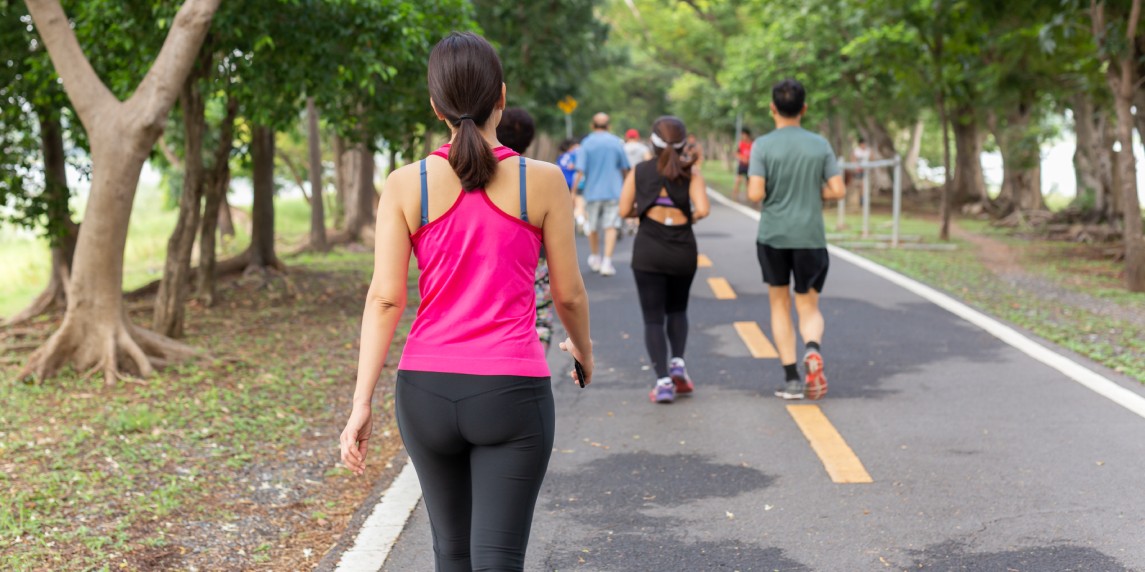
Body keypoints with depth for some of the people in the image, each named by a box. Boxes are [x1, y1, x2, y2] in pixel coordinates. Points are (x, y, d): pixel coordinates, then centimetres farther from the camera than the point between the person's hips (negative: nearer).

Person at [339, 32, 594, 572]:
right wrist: (583, 349, 23)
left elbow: (385, 299, -6)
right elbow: (568, 293, 3)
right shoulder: (543, 181, -5)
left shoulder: (405, 185, -3)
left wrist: (361, 404, -3)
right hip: (511, 392, -2)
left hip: (427, 390, 3)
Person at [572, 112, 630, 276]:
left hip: (592, 191, 0)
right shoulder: (617, 142, 1)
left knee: (593, 226, 15)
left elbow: (580, 171, -10)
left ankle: (595, 258, 30)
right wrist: (624, 185, 25)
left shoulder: (587, 143, -4)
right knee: (611, 226, -3)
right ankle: (607, 262, -14)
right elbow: (625, 168, 8)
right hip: (613, 191, 0)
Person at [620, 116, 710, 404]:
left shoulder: (639, 171, 2)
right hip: (683, 249, 1)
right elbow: (702, 209, -14)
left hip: (648, 250, -1)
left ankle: (663, 381, -8)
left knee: (653, 318, 3)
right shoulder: (690, 173, -1)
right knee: (677, 310, 23)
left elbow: (624, 210, -2)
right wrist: (689, 218, 7)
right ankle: (677, 363, 5)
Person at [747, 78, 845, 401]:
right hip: (810, 237, 1)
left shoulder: (763, 146, -6)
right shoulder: (820, 145, 2)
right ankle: (813, 349, -22)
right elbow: (837, 191, -1)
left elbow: (755, 194, -13)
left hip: (772, 236, -1)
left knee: (780, 305, 13)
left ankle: (791, 378, 8)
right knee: (809, 307, 10)